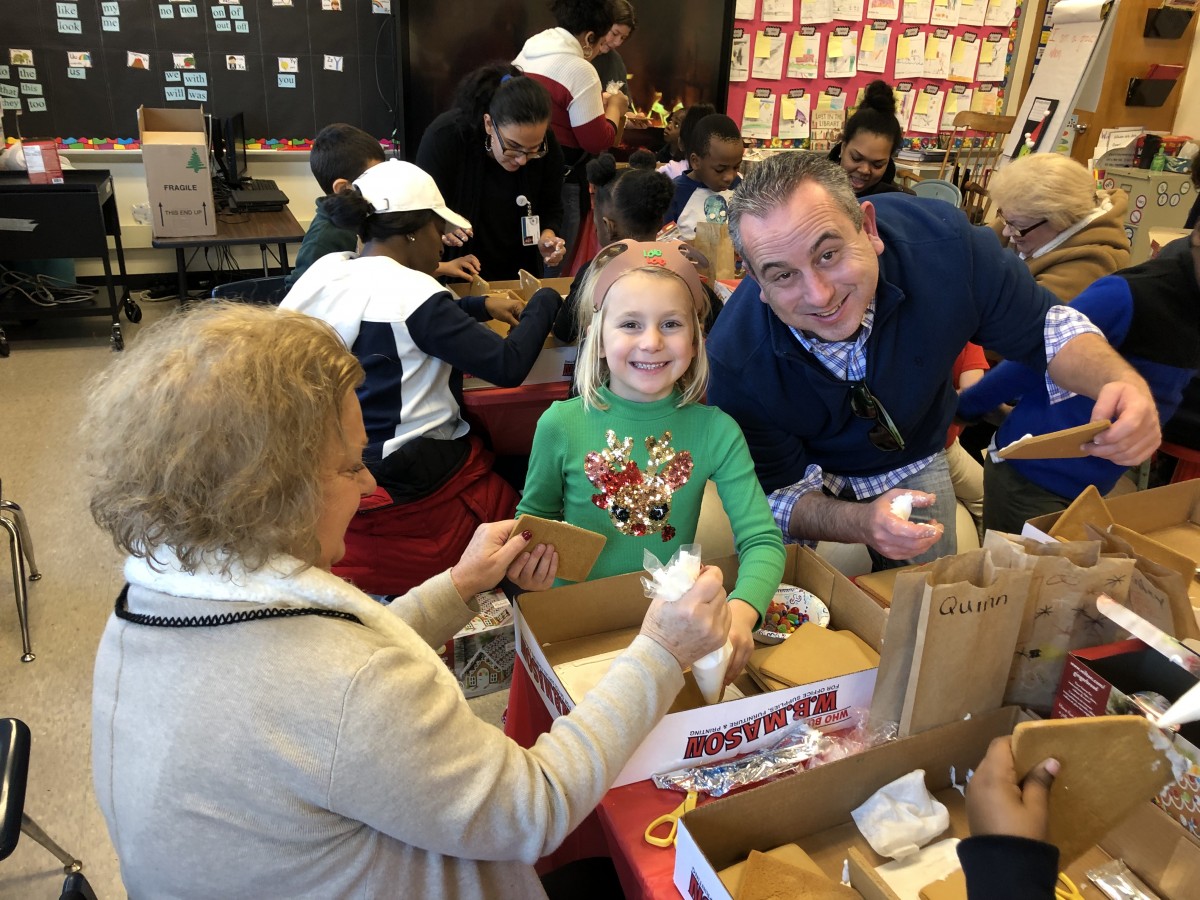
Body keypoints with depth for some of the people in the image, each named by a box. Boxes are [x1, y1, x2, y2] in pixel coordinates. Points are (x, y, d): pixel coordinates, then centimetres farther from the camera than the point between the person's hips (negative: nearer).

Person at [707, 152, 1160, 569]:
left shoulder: (942, 246, -32)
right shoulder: (736, 360, -36)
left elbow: (1042, 325, -14)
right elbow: (777, 493, -25)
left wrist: (1119, 380, -35)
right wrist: (862, 524, -46)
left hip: (913, 466, 3)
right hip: (812, 483, -2)